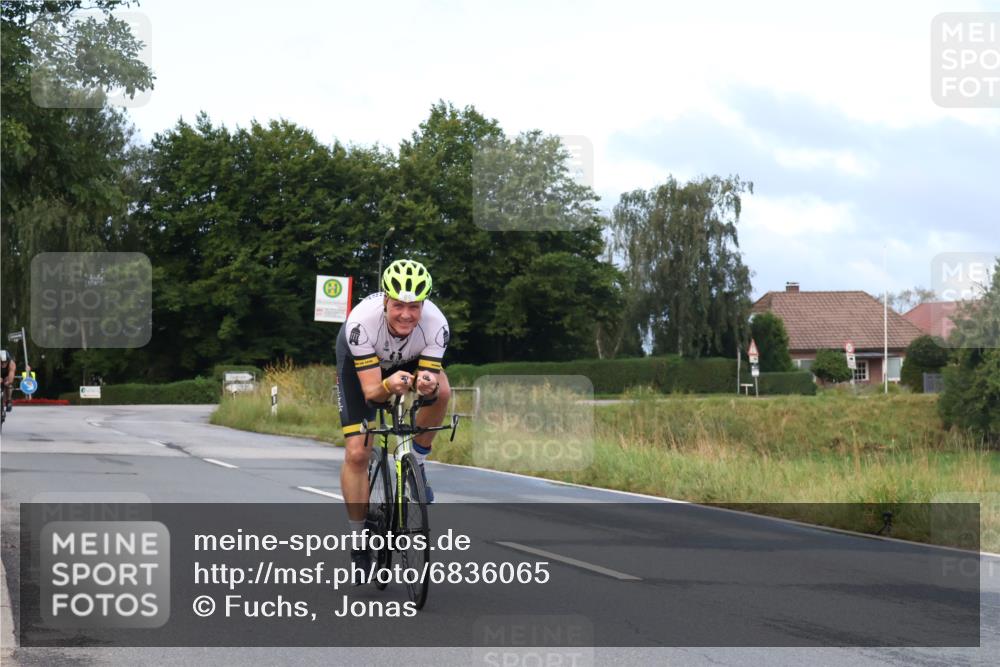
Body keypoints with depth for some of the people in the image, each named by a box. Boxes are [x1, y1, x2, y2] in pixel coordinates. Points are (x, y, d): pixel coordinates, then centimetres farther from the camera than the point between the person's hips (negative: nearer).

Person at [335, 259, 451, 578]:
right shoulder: (361, 322, -40)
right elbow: (371, 391, -37)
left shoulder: (436, 324, -35)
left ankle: (415, 463, -5)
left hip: (410, 359, 2)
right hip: (358, 362, -2)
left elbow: (431, 386, -32)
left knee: (441, 391, -31)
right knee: (356, 454, -11)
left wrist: (429, 387, -55)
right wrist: (389, 387, -59)